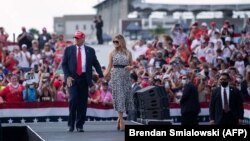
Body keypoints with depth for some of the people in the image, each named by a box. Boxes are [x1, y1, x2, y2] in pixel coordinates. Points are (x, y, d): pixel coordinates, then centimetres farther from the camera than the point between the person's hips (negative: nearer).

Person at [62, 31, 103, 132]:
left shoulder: (90, 51, 10)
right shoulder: (68, 50, 8)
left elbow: (96, 63, 8)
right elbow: (64, 64, 6)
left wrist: (101, 75, -6)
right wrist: (67, 76, -7)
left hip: (84, 78, 1)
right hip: (72, 78, -1)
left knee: (83, 103, 1)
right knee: (73, 99, -15)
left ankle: (79, 125, 9)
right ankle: (71, 124, -3)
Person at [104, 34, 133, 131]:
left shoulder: (128, 53, 7)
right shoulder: (112, 53, 5)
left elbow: (131, 65, 13)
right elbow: (109, 67, 4)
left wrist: (130, 67, -11)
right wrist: (103, 76, -10)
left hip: (126, 77, 2)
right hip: (116, 76, -2)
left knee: (126, 97, 1)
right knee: (118, 97, -7)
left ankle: (119, 119, 18)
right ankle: (121, 122, -7)